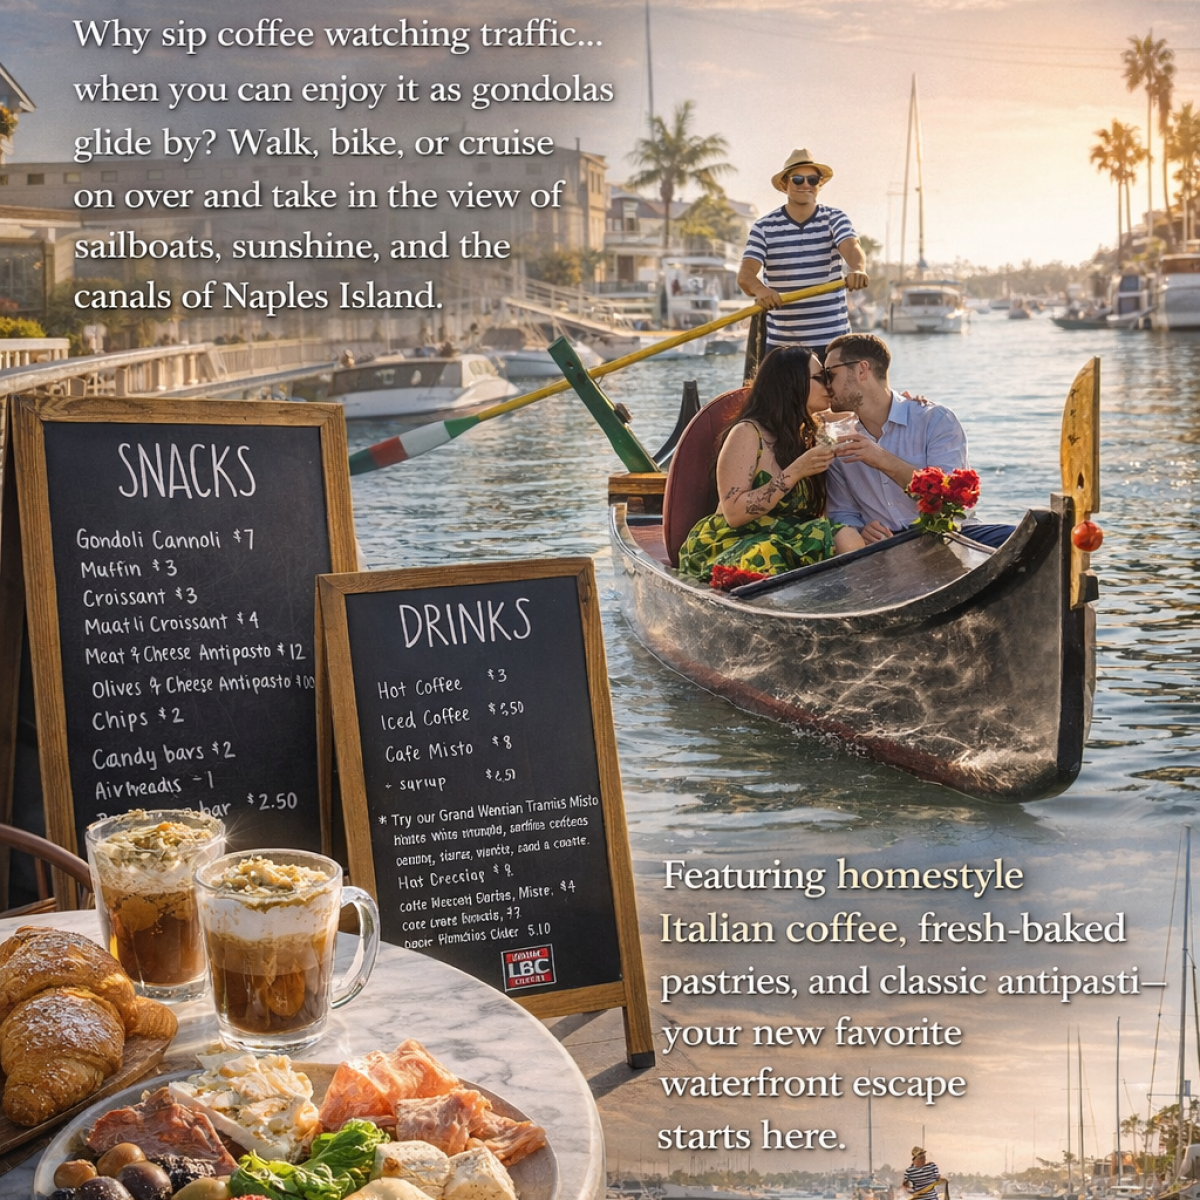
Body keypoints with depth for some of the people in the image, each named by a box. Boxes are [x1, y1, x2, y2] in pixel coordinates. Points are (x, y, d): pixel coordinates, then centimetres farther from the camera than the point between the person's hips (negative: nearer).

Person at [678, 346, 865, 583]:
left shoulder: (806, 436, 17)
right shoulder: (747, 433, -6)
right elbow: (734, 514, -15)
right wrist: (794, 473, -19)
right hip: (735, 547, -6)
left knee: (848, 541, -26)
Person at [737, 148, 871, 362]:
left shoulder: (835, 219, 1)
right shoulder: (764, 227, 0)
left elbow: (851, 248, -19)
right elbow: (745, 274, -12)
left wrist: (858, 270, -44)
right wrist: (759, 289, -37)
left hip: (832, 338, 0)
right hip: (781, 342, 0)